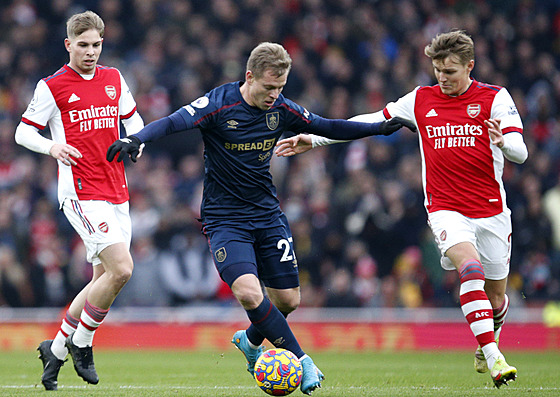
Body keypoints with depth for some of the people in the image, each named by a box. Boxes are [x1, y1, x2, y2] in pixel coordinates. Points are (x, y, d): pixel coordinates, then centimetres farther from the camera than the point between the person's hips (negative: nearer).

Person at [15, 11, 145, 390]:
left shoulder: (114, 79, 12)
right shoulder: (52, 86, -3)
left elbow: (133, 120, 25)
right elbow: (23, 132, 1)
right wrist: (52, 146, -18)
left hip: (117, 193, 7)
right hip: (81, 192, -7)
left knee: (104, 279, 7)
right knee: (121, 268, -20)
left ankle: (56, 349, 21)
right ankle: (82, 343, -2)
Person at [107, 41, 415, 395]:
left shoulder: (282, 109, -2)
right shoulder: (219, 104, -17)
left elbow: (328, 127, 11)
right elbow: (173, 123, -28)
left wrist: (381, 127, 8)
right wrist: (137, 139, -46)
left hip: (267, 213, 5)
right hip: (224, 217, -5)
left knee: (288, 300, 6)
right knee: (248, 292, -24)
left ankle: (251, 341, 38)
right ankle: (300, 360, -11)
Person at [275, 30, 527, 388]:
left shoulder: (494, 98, -3)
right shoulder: (421, 100, 5)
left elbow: (520, 153, -11)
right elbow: (372, 121, 12)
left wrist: (503, 142, -36)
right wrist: (315, 139, 8)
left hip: (492, 211, 0)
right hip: (446, 209, 0)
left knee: (496, 299, 8)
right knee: (471, 267, -29)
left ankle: (487, 346, 42)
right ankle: (494, 359, -32)